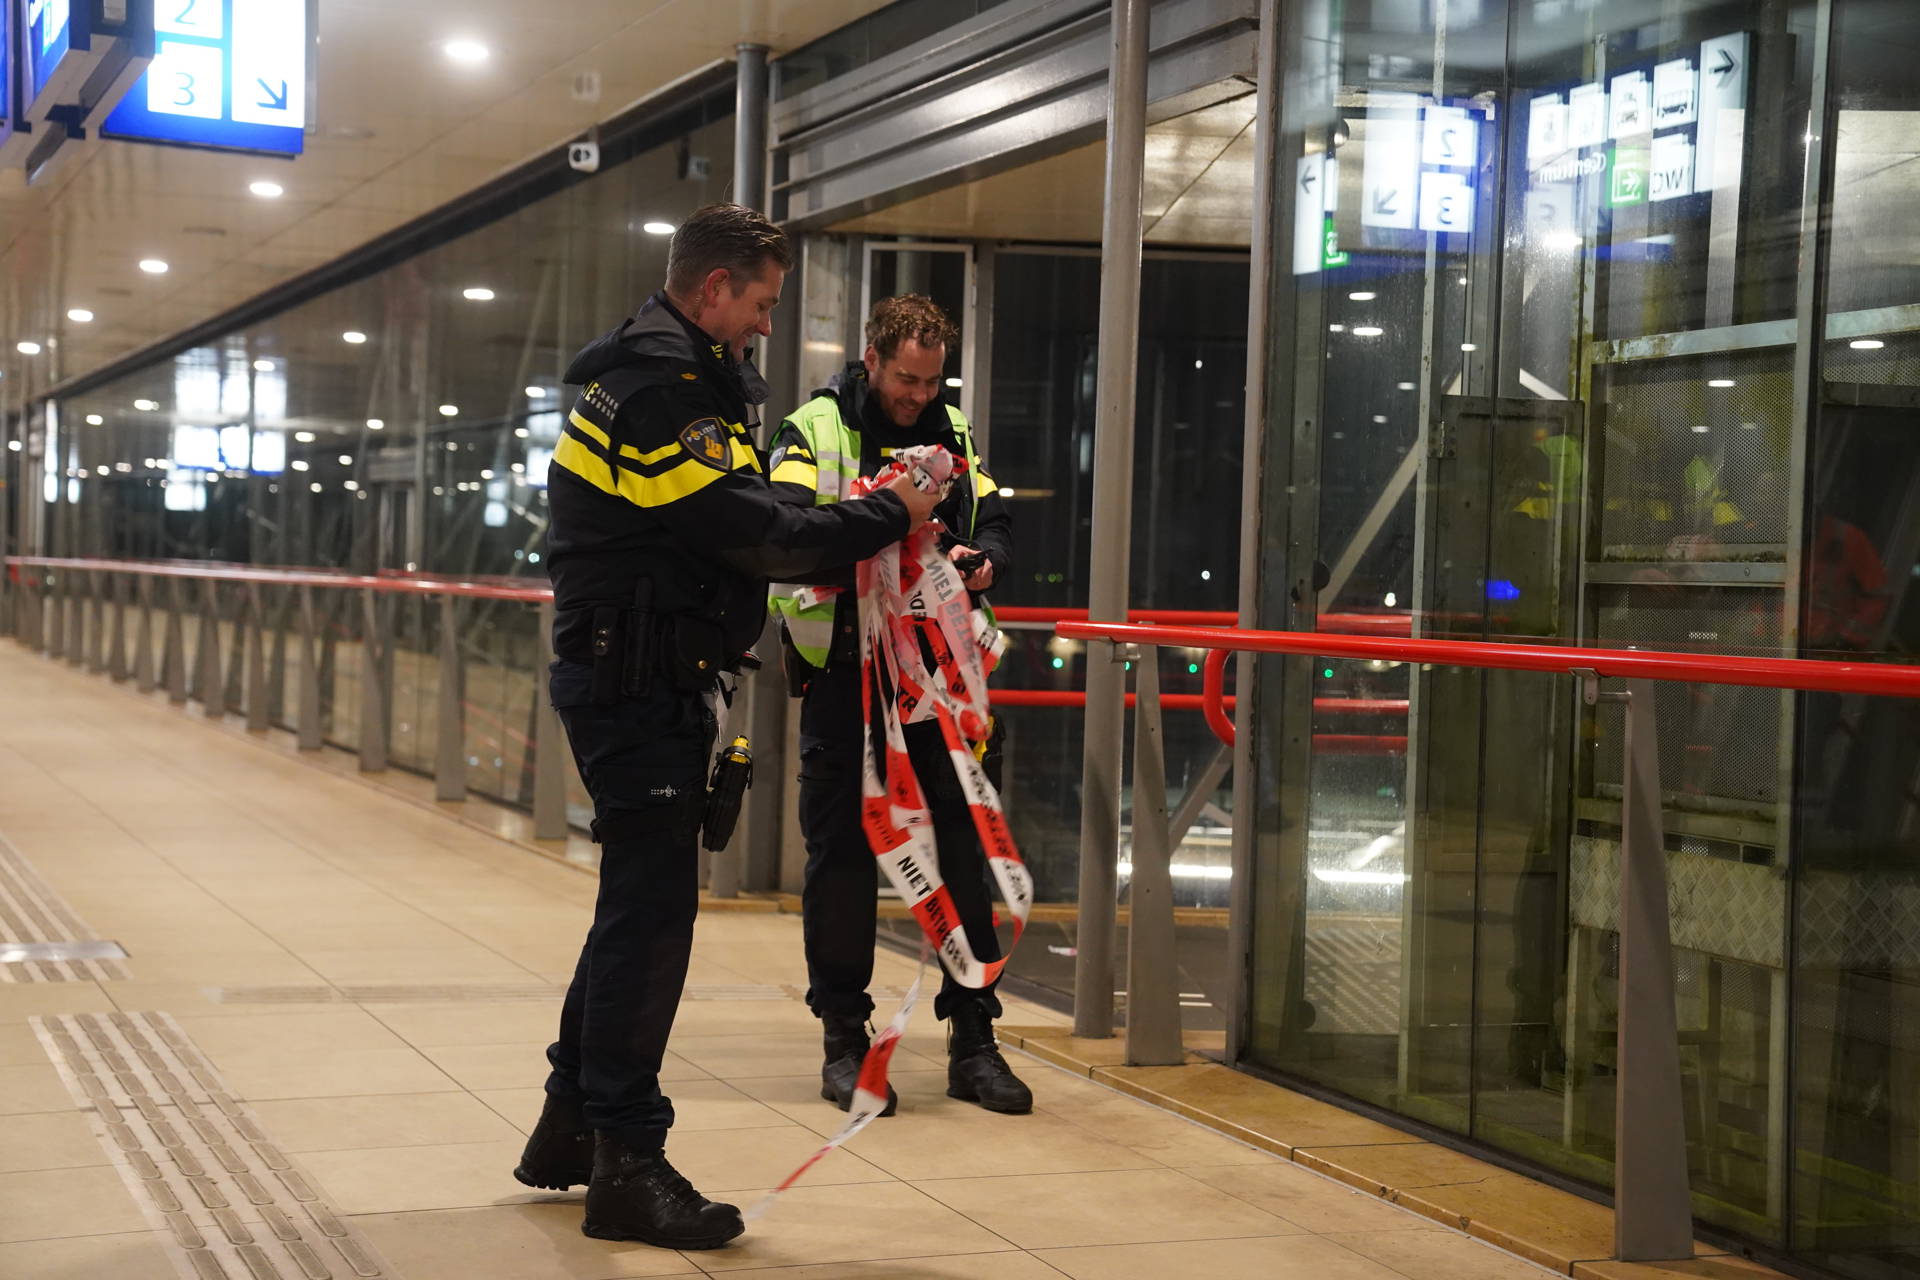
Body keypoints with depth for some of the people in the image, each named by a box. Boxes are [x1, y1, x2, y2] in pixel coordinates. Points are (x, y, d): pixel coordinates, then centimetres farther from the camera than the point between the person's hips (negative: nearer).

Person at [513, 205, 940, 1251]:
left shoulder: (679, 379, 18)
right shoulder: (659, 390, -16)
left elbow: (732, 517, 13)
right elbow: (755, 533, -20)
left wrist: (861, 522, 1)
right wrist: (886, 519, -10)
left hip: (647, 683, 11)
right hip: (635, 683, -11)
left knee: (640, 906, 16)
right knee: (651, 911, -8)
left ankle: (571, 1126, 26)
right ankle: (625, 1164, -3)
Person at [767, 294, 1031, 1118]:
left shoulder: (954, 433, 13)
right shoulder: (815, 431, -1)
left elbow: (996, 524, 8)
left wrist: (981, 560, -15)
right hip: (843, 675, -4)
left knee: (962, 848, 3)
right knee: (841, 855, 2)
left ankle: (972, 1040, 11)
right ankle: (844, 1040, 13)